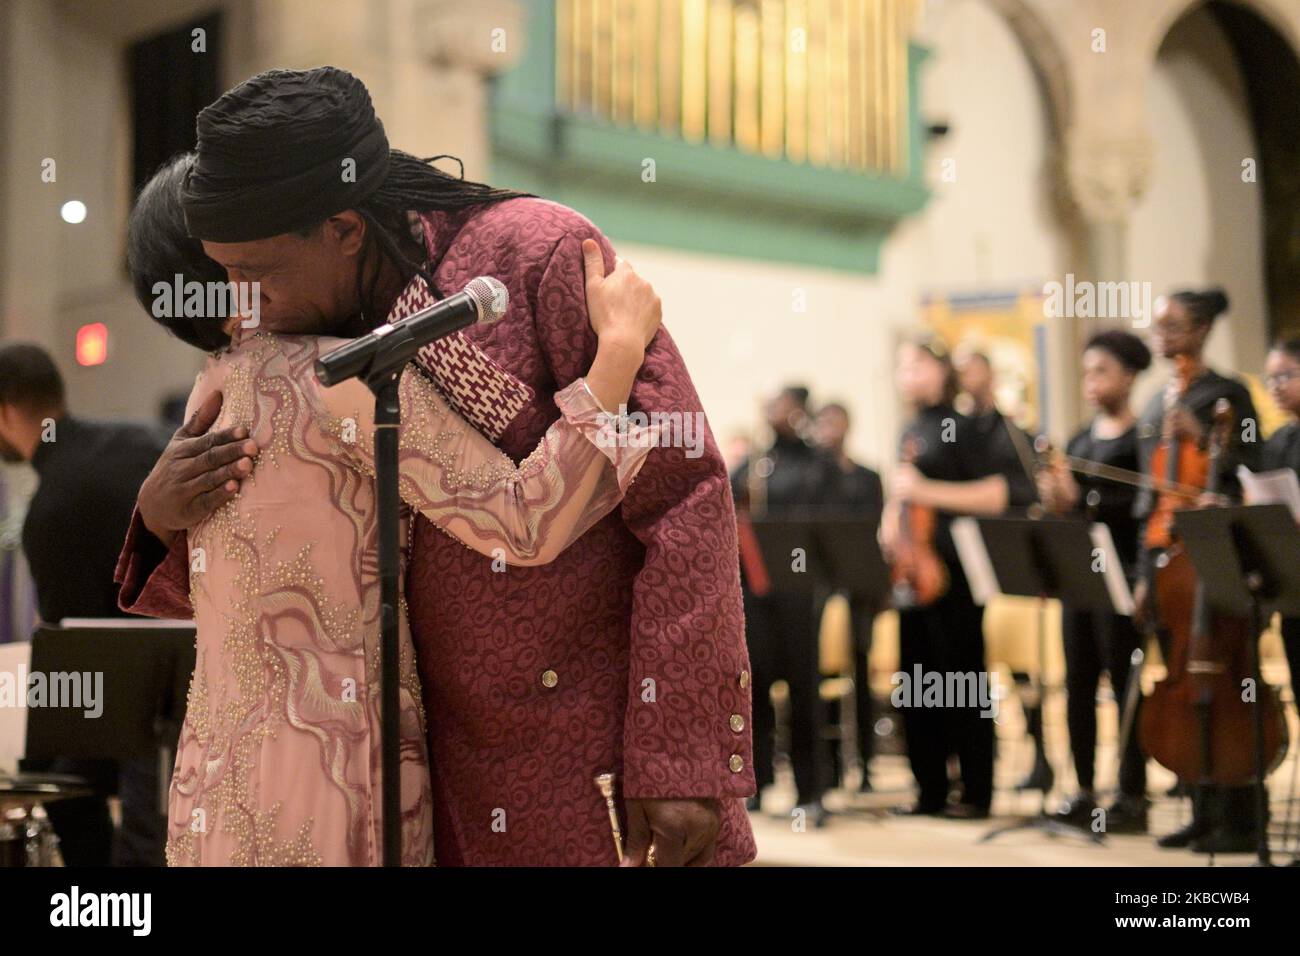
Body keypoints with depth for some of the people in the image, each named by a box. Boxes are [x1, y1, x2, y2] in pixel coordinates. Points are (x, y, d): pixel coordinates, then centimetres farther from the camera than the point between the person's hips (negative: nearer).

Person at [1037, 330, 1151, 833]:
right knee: (1078, 684, 8)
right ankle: (1084, 791, 16)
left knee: (1124, 684, -3)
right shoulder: (1080, 440, 16)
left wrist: (1079, 499, -21)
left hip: (1121, 576, -7)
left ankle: (1132, 797, 4)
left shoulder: (1144, 438, -5)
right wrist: (1056, 502, -7)